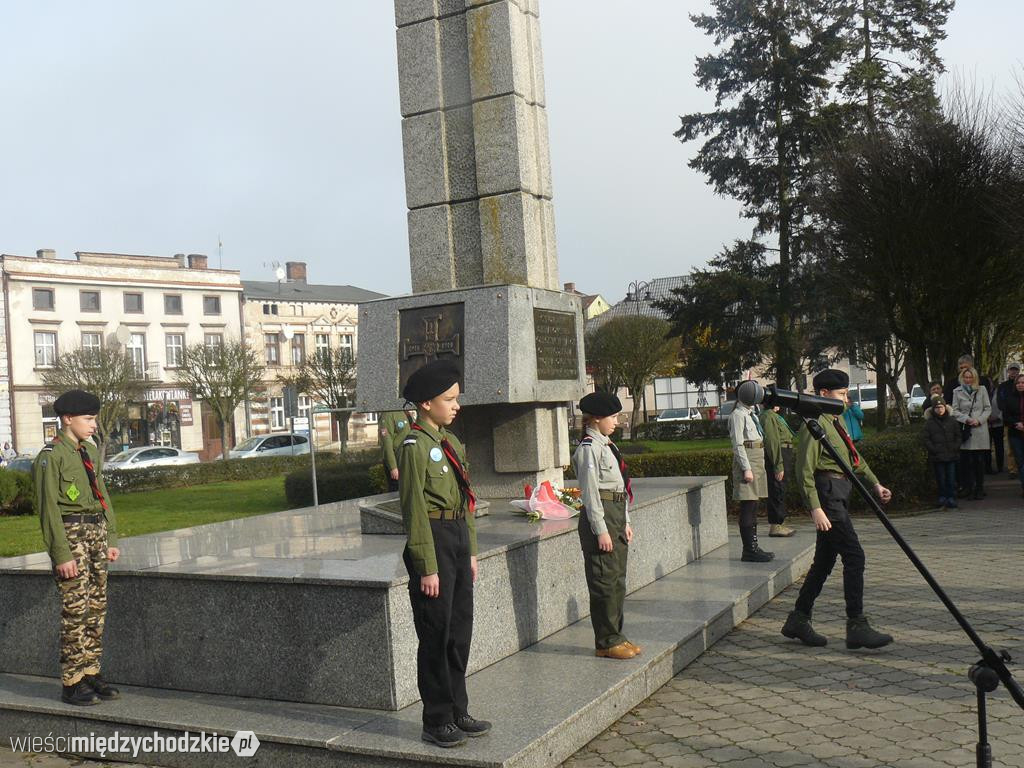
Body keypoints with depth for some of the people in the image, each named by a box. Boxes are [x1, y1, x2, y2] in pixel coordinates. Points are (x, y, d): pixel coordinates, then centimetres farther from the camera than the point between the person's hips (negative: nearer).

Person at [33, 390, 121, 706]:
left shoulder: (91, 452, 12)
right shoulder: (50, 457, -10)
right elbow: (49, 508, -14)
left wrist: (112, 538, 14)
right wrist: (61, 554, -17)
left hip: (97, 531, 7)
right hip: (70, 534, -7)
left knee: (97, 607, 10)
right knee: (76, 609, -4)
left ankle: (91, 674, 20)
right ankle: (72, 684, 5)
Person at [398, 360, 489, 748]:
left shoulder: (451, 442, 13)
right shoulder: (415, 446, -13)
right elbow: (414, 510, -16)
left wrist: (471, 551, 16)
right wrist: (427, 568, -17)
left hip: (459, 542, 8)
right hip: (434, 542, -8)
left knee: (460, 631, 15)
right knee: (436, 636, 1)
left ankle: (457, 712, 28)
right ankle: (436, 722, 14)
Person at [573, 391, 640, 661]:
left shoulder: (607, 445, 16)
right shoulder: (589, 448, -13)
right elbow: (590, 492, -17)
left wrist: (625, 522, 18)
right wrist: (601, 530, -19)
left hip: (617, 514, 10)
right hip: (600, 516, -10)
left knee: (618, 581, 14)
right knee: (605, 582, -3)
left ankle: (615, 636, 24)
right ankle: (606, 642, 5)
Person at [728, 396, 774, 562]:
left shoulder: (751, 414, 17)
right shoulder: (738, 415, -11)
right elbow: (738, 444, -17)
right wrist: (746, 468, -21)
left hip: (757, 460, 10)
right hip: (746, 459, -10)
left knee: (753, 508, 12)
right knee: (748, 508, -7)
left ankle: (753, 547, 18)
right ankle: (749, 550, -4)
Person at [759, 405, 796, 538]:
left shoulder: (774, 416, 18)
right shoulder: (768, 416, -15)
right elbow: (772, 442, -21)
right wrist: (778, 466, -24)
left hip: (783, 456, 10)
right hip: (777, 458, -10)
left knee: (779, 492, 13)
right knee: (777, 491, -7)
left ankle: (780, 523, 20)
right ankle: (775, 526, -4)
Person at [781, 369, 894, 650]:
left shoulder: (837, 421, 17)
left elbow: (855, 458, 26)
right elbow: (804, 471, -17)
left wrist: (875, 484, 17)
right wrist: (815, 508, -23)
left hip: (838, 496, 10)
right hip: (827, 494, -10)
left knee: (824, 561, 12)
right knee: (854, 556, -11)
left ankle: (798, 620, 20)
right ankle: (857, 627, -6)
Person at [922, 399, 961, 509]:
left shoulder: (952, 421, 9)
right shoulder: (929, 423, 4)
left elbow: (958, 436, 12)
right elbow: (926, 439, 1)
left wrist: (955, 448, -2)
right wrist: (933, 449, -9)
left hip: (951, 455, 1)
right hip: (937, 457, -1)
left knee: (951, 478, 1)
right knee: (940, 478, 2)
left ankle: (951, 498, 6)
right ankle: (942, 497, 10)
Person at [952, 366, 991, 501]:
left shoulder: (982, 390, 8)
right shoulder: (957, 392, 7)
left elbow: (988, 408, 7)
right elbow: (955, 410, 4)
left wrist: (979, 420, -8)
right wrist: (966, 419, -11)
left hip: (980, 429, 0)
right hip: (964, 429, 0)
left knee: (979, 460, 0)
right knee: (965, 460, -2)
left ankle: (979, 488, 7)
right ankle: (967, 486, 7)